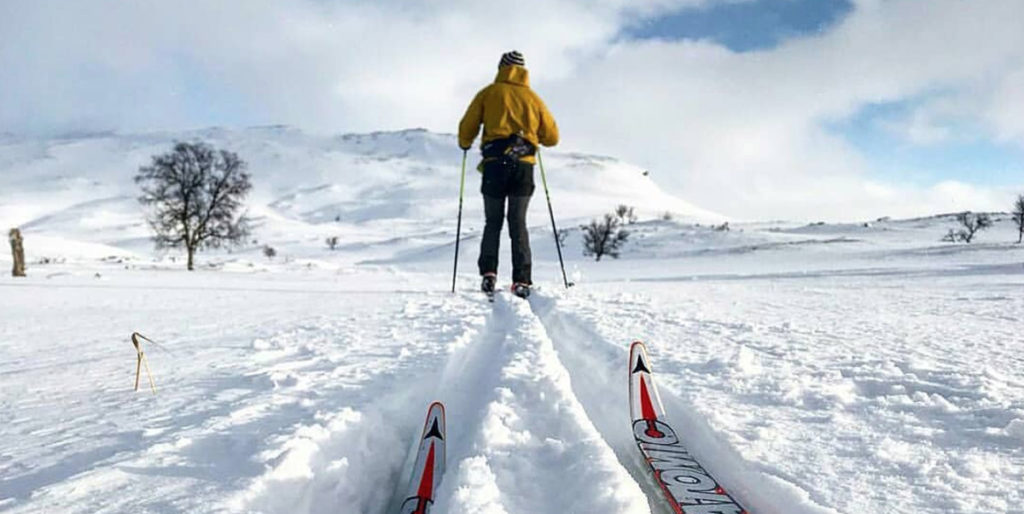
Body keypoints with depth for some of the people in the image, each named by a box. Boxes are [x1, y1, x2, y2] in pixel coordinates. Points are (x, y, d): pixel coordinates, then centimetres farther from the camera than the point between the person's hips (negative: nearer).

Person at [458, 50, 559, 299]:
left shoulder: (489, 93, 7)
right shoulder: (533, 97, 12)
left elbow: (467, 127, 5)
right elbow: (552, 137, 13)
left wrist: (465, 144, 27)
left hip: (495, 165, -1)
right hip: (524, 166, 1)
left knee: (493, 223, 12)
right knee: (518, 224, 6)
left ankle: (488, 273, -1)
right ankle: (521, 280, -3)